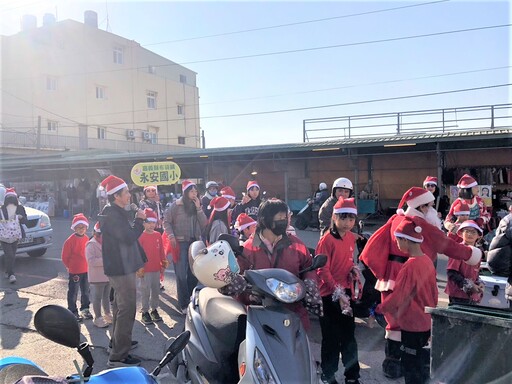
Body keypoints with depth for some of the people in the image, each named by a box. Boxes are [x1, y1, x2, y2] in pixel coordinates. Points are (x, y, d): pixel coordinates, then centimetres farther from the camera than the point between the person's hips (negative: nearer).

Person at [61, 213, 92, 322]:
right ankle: (73, 312, 16)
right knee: (73, 292, 5)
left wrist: (88, 265, 10)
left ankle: (85, 309, 28)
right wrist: (70, 266, -1)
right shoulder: (70, 240, -14)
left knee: (85, 291, 15)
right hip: (74, 272, -5)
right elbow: (64, 256, -8)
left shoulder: (87, 239, 2)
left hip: (86, 270, 6)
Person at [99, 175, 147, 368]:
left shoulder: (117, 212, 12)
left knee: (120, 305, 23)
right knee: (127, 309, -8)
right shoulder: (112, 215, -21)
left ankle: (117, 341, 39)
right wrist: (139, 220, -15)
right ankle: (118, 356, -3)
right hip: (120, 267, -11)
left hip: (121, 265, 11)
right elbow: (129, 237, -26)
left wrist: (137, 221, 5)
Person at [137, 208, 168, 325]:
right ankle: (144, 312, 12)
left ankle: (154, 309, 26)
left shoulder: (158, 235, 6)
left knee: (156, 290, 13)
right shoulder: (141, 236, -9)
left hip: (156, 268, 5)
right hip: (145, 269, -5)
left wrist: (164, 262, 10)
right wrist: (139, 267, -12)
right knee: (145, 291, 2)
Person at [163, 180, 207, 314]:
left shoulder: (197, 206, 10)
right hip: (180, 243, -5)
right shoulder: (176, 205, -4)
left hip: (195, 242, 5)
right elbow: (166, 221, -3)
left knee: (194, 274, 11)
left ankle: (191, 301, 28)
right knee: (181, 275, -3)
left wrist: (198, 208, -6)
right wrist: (171, 236, -14)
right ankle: (183, 305, 6)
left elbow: (204, 224, 2)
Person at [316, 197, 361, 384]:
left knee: (349, 335, 16)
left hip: (347, 292, 6)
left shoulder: (351, 238, 5)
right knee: (331, 337, 6)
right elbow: (322, 271, -17)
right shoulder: (327, 240, -16)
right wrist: (338, 293, -21)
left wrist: (353, 269, -1)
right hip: (330, 294, -6)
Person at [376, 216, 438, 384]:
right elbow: (434, 292, 9)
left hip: (412, 325, -8)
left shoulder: (409, 266, -24)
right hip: (426, 322, 8)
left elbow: (397, 297, -20)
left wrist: (379, 309, -6)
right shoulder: (427, 260, 0)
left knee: (411, 368, 7)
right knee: (423, 363, 21)